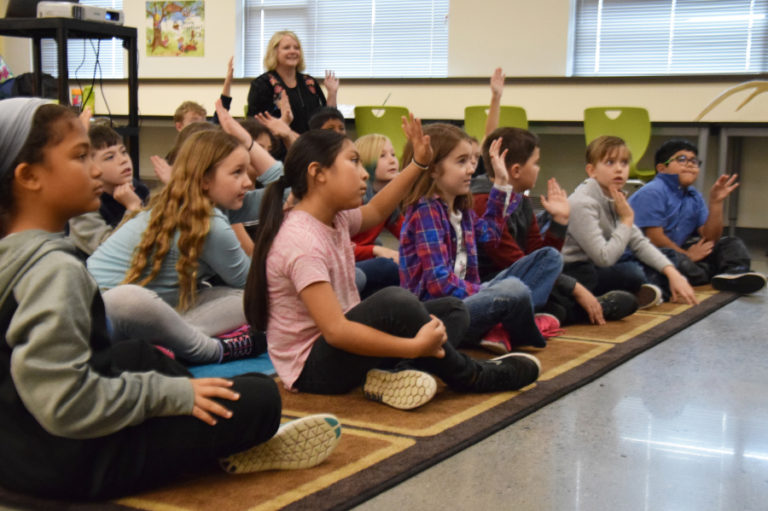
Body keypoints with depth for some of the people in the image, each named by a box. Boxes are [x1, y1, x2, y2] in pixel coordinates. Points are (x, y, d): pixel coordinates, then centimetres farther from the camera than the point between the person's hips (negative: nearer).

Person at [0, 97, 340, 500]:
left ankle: (229, 444, 21)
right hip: (72, 463, -10)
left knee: (138, 353, 31)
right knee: (260, 396, -10)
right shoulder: (55, 269, -24)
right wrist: (169, 392, -19)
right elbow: (65, 402, -30)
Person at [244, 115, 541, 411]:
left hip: (342, 344, 10)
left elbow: (375, 210, 25)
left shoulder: (336, 218, 3)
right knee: (394, 303, -34)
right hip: (312, 368, -10)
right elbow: (334, 331, -31)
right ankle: (470, 376, -10)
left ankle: (392, 374, -17)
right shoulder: (301, 242, -25)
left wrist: (418, 164, 17)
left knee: (452, 311, 10)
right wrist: (415, 346, -32)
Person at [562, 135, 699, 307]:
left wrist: (673, 273, -6)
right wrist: (627, 220, -17)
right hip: (576, 272, -9)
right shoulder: (582, 204, -21)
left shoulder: (615, 198, 6)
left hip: (601, 268, 9)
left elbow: (640, 243, 5)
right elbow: (604, 258, -26)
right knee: (631, 273, -31)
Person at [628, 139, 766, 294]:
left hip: (679, 251, 9)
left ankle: (735, 273, -26)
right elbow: (654, 238, -17)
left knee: (732, 244, 4)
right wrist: (687, 256, -8)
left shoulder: (694, 197, 13)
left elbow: (710, 239, 8)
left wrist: (716, 202, -2)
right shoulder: (652, 193, -11)